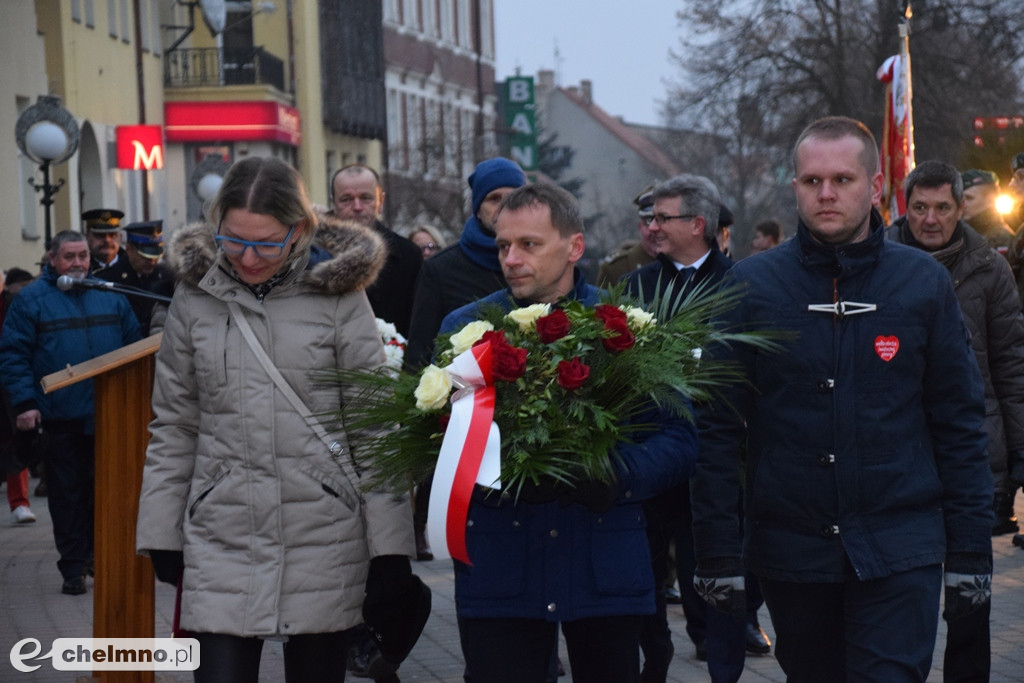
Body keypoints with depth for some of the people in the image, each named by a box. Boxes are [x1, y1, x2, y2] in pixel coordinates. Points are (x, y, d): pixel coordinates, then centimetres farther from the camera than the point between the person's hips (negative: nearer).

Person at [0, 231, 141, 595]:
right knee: (67, 495, 2)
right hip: (59, 417, -3)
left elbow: (134, 344, 15)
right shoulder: (31, 300, 0)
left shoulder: (110, 295, 10)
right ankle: (73, 568, 8)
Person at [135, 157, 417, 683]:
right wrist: (161, 532, 8)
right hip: (221, 536, 1)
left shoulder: (338, 296, -3)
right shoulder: (195, 297, 4)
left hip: (323, 535, -1)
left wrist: (389, 542, -4)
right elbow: (174, 425, 11)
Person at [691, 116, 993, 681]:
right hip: (790, 550, 1)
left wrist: (970, 552, 0)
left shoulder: (924, 283, 2)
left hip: (898, 552, -1)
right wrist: (718, 553, -3)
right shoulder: (750, 286, 0)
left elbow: (960, 424, 3)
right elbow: (718, 427, 1)